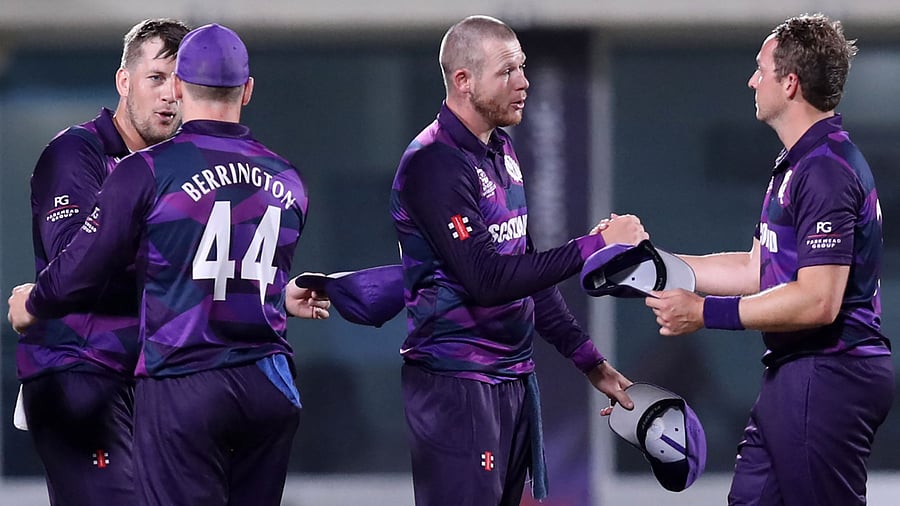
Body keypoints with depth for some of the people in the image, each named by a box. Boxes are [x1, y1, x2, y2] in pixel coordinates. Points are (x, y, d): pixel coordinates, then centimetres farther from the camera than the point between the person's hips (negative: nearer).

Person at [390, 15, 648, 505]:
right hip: (457, 385, -9)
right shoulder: (434, 163, -15)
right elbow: (487, 279, -22)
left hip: (514, 380, 9)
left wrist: (589, 360, 19)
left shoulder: (501, 152, 14)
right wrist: (595, 245, -19)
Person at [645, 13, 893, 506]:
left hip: (826, 375, -11)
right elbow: (756, 270, 22)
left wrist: (704, 312, -19)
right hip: (795, 374, 11)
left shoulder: (826, 172, -18)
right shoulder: (799, 164, 17)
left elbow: (817, 301, -24)